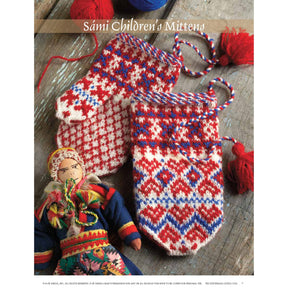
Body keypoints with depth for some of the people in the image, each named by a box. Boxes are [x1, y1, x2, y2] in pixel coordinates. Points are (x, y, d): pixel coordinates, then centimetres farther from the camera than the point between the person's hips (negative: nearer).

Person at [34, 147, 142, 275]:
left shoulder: (96, 191, 12)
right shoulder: (52, 204, 17)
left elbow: (117, 209, 9)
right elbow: (40, 230, 23)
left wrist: (131, 236, 3)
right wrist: (39, 262, 24)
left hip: (100, 251, -1)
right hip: (70, 258, 2)